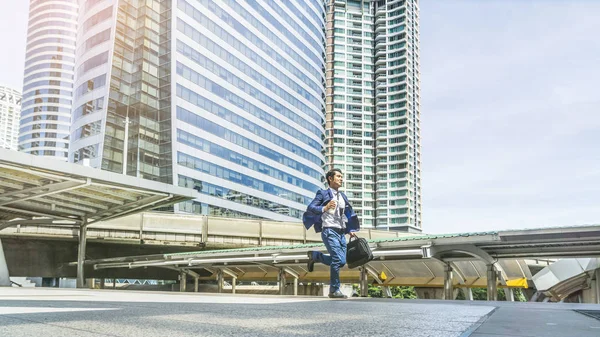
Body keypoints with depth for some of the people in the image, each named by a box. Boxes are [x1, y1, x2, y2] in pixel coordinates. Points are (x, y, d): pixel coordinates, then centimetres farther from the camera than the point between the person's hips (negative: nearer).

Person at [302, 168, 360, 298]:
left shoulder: (342, 196, 22)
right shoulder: (323, 193, 2)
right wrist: (325, 208, -23)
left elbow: (348, 214, 28)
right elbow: (310, 208, -8)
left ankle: (314, 255, 22)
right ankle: (334, 290, -5)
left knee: (341, 261, 1)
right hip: (329, 231, -7)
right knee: (338, 259, -16)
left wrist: (350, 230, 18)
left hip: (341, 233, 7)